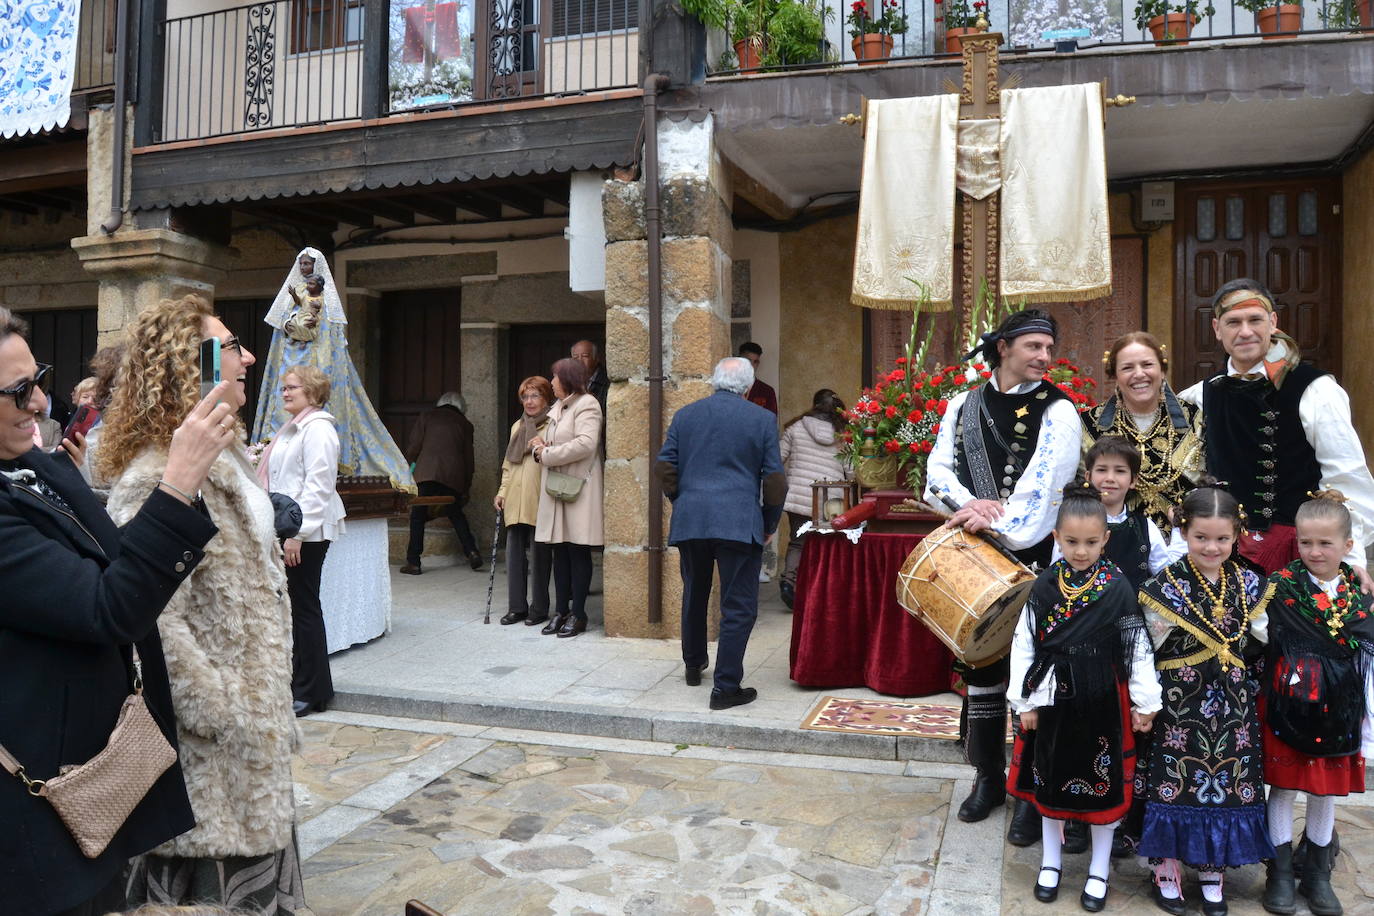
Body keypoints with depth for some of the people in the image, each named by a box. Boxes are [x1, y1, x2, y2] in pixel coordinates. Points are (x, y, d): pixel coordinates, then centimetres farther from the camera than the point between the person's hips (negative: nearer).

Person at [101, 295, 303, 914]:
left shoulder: (227, 456, 9)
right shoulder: (154, 480, -22)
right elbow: (155, 624, -27)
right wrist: (229, 719, -20)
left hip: (255, 715, 9)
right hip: (213, 746, -9)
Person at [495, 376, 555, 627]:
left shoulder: (552, 426, -1)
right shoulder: (517, 426, 21)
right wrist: (502, 491, 16)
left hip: (539, 502, -6)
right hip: (515, 501, 6)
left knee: (538, 554, -1)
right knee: (514, 553, 6)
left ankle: (538, 608, 9)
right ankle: (516, 606, 15)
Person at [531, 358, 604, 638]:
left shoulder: (586, 405, -8)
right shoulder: (557, 408, 20)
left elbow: (585, 444, -21)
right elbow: (545, 439, 26)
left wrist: (547, 454, -14)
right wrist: (539, 446, 1)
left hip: (578, 489, -8)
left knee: (578, 552, -2)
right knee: (560, 552, 9)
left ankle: (578, 614, 4)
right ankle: (561, 611, 16)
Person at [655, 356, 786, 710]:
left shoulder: (684, 415, 8)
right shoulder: (762, 419, 1)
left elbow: (664, 466, 6)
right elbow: (774, 478, -2)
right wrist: (770, 524, 8)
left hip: (689, 521, 4)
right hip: (739, 522, -4)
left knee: (694, 597, 22)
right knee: (738, 607, 2)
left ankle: (694, 666, 38)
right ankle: (726, 687, 1)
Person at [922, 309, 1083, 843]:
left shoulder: (1057, 410, -1)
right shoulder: (963, 406, 10)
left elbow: (1043, 482, -13)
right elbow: (937, 469, 4)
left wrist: (1000, 523, -20)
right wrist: (967, 502, -14)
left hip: (1033, 558, -3)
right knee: (979, 661, 11)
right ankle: (989, 776, 28)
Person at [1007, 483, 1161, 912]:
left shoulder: (1119, 588, -10)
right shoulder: (1044, 586, -6)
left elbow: (1138, 648, -4)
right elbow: (1023, 645, -1)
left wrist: (1146, 702, -3)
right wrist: (1025, 701, -1)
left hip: (1103, 702, -2)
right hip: (1053, 699, 2)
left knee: (1103, 783, 11)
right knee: (1050, 780, 16)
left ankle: (1099, 871, 31)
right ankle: (1051, 861, 36)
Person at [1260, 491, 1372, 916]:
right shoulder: (1281, 586, -8)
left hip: (1339, 713, 3)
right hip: (1289, 709, -3)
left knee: (1327, 791, 14)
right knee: (1283, 787, 7)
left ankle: (1318, 874, 31)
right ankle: (1280, 874, 22)